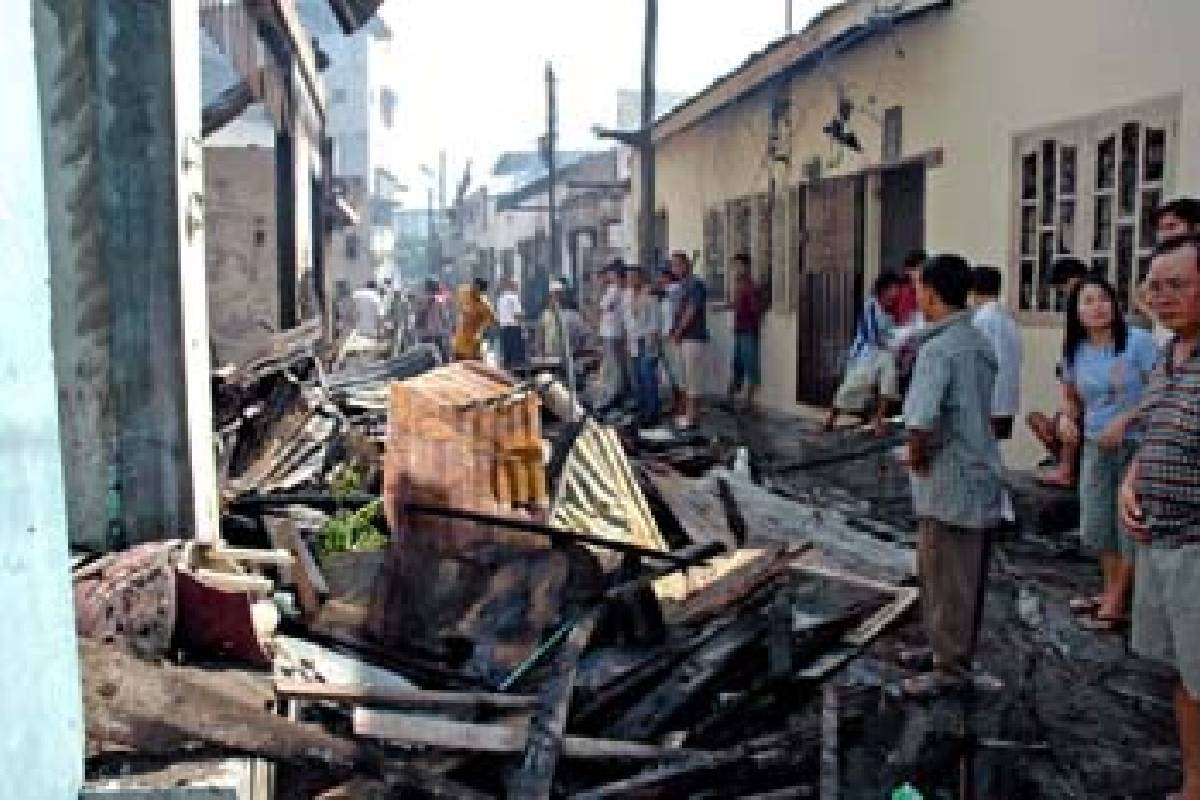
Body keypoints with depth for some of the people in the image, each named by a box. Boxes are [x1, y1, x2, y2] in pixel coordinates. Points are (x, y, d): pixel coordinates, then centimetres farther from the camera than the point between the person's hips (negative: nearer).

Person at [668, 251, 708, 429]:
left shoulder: (695, 284, -12)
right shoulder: (683, 286, 17)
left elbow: (691, 312, -17)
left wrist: (677, 333, -9)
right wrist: (674, 332, 6)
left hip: (694, 339, -10)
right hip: (685, 339, 10)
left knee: (692, 380, -6)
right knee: (685, 380, 13)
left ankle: (692, 417, -2)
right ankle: (688, 413, 20)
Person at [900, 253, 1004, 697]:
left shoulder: (938, 349, -20)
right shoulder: (980, 343, 8)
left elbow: (919, 423, -31)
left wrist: (917, 461, -12)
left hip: (948, 486, -9)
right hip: (982, 478, 9)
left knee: (944, 583, 5)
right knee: (967, 579, 19)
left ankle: (949, 669, 17)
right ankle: (958, 655, 34)